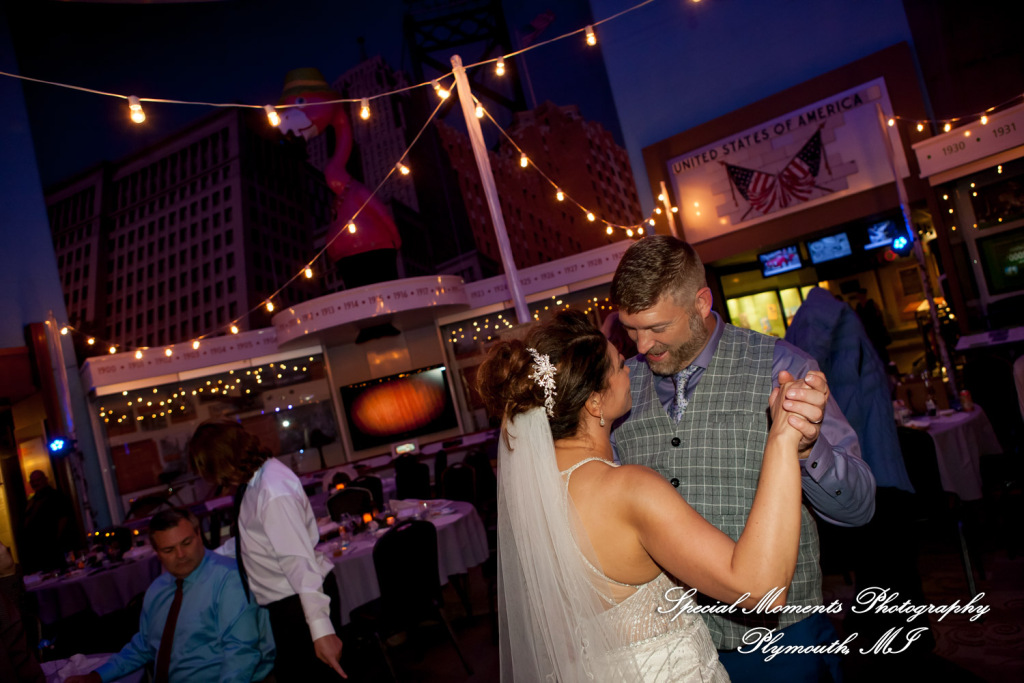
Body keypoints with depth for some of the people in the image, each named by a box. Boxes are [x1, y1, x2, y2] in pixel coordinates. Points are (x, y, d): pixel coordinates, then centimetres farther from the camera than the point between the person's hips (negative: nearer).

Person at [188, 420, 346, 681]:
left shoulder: (273, 492, -27)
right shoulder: (256, 477, 1)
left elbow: (299, 560, -31)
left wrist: (320, 628, -33)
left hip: (301, 599, -9)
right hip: (284, 602, 9)